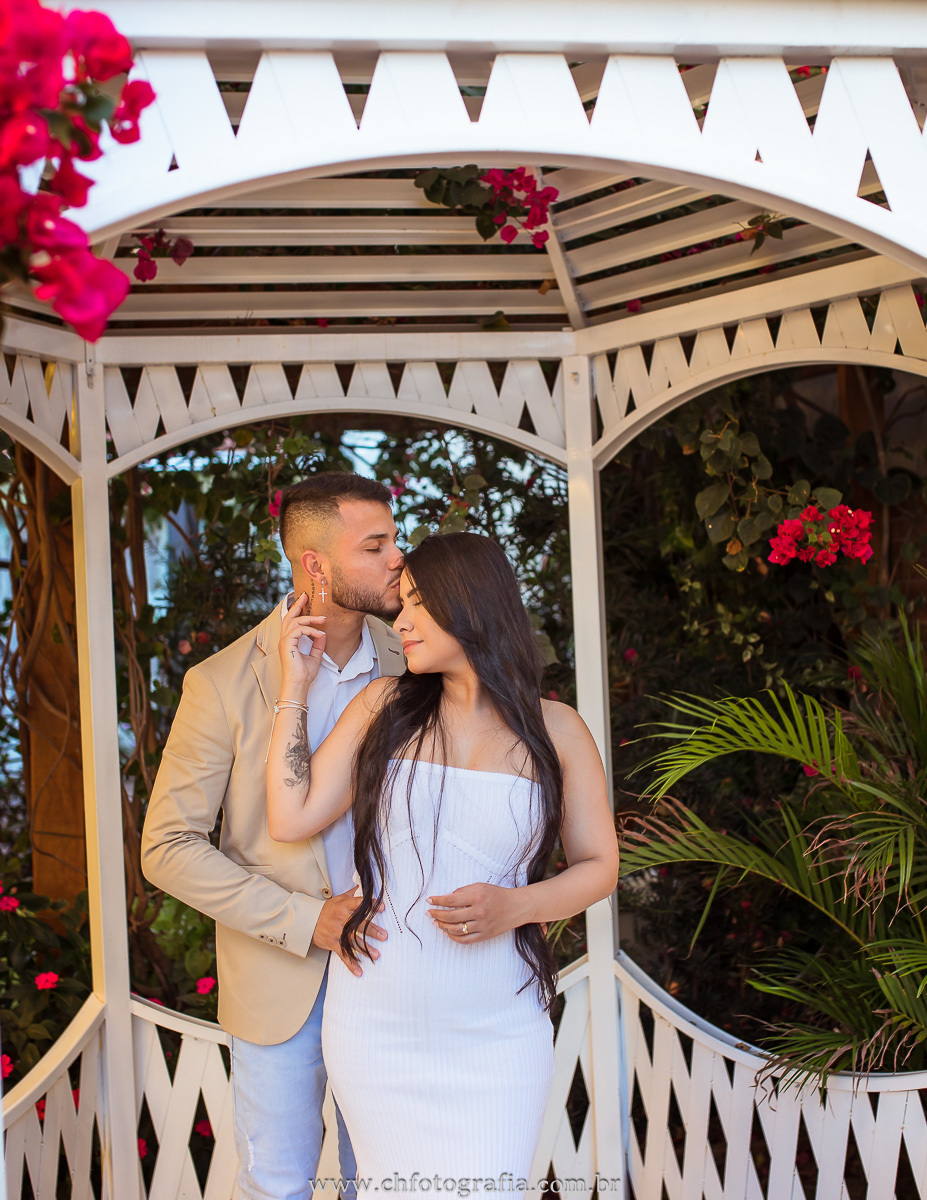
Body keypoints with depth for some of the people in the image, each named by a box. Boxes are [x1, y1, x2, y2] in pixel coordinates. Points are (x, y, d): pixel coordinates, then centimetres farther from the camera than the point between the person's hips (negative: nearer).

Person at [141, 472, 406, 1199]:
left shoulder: (407, 666, -4)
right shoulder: (224, 684, -15)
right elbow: (168, 849, -13)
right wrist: (304, 920, -21)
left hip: (387, 970, 3)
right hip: (282, 985, -3)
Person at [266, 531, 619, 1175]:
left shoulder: (555, 730, 1)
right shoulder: (384, 706, 3)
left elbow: (599, 866, 6)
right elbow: (292, 819, -1)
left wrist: (515, 906, -12)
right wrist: (295, 686, 1)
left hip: (495, 1036, -1)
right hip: (376, 1023, 1)